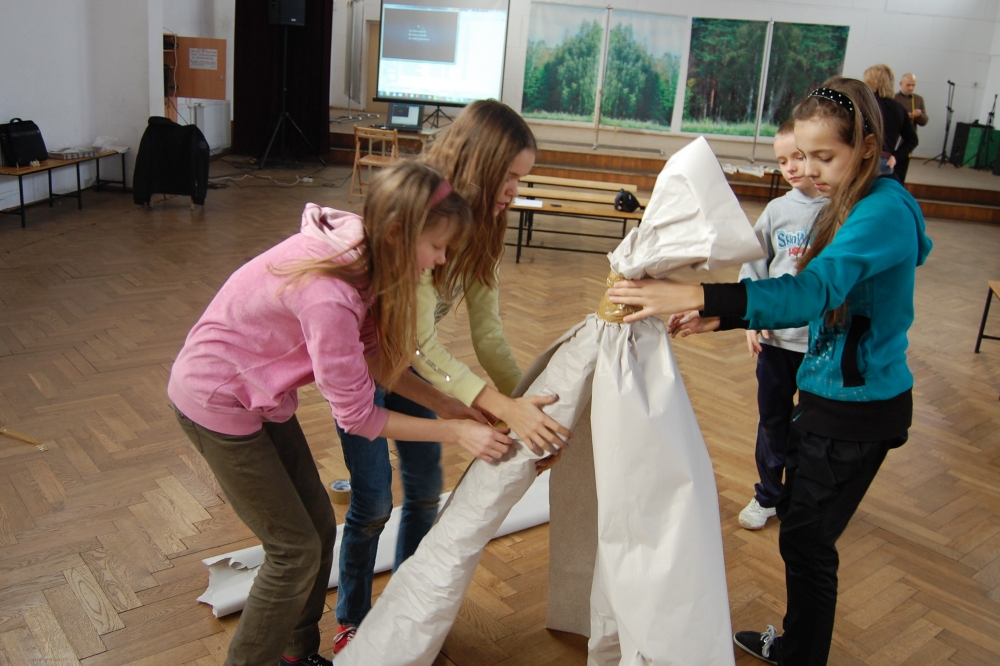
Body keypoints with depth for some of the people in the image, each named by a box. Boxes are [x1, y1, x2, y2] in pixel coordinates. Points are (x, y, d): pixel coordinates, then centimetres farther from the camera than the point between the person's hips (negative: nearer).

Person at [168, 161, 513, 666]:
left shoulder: (360, 248, -11)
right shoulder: (328, 295, -36)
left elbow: (369, 356, -2)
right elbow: (356, 415, -25)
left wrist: (443, 403, -9)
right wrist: (455, 432, -19)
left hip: (262, 393, 8)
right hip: (218, 401, -8)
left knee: (319, 527, 13)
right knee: (295, 550, 0)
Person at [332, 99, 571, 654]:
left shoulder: (478, 226, -10)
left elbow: (487, 334, -10)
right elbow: (419, 342, -36)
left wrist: (526, 404, -20)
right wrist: (502, 407, -42)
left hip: (412, 358, 7)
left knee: (426, 487, 10)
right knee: (373, 502, -2)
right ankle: (351, 625, 24)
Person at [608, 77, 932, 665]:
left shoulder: (884, 212, -23)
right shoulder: (852, 205, 6)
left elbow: (811, 291, -38)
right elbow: (819, 299, 9)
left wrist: (691, 295, -46)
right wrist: (720, 317, -2)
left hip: (860, 405, -9)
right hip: (829, 392, 9)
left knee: (807, 539, 4)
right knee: (798, 521, 21)